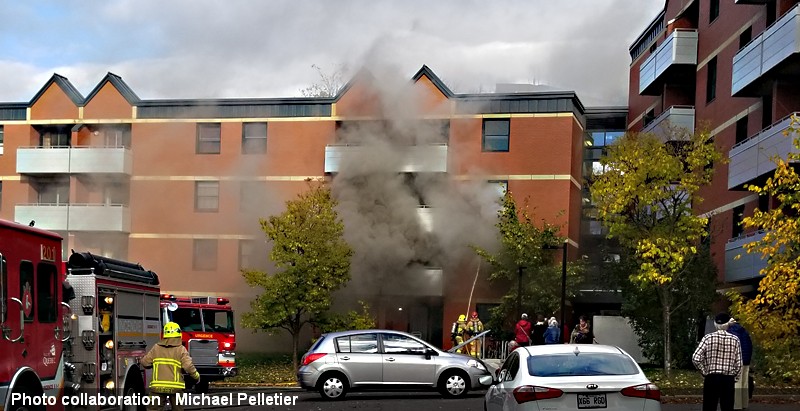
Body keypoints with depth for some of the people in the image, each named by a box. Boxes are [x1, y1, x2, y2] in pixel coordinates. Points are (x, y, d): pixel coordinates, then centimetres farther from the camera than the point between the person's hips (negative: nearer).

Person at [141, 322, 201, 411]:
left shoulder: (156, 348, 3)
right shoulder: (181, 349, -4)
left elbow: (145, 362, 5)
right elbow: (188, 366, -12)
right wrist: (196, 376, 5)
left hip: (158, 387, 1)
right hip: (176, 386, -1)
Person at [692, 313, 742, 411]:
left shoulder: (708, 338, -4)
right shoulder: (735, 339, 0)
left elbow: (696, 358, -11)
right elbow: (738, 364, 0)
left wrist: (704, 372, 2)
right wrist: (735, 378, 12)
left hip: (711, 378, -1)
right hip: (728, 379, 1)